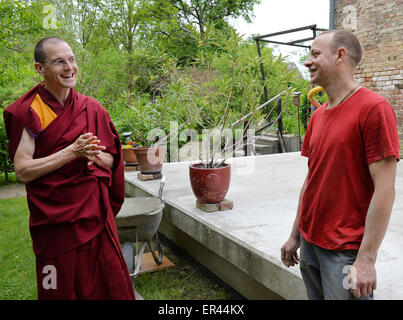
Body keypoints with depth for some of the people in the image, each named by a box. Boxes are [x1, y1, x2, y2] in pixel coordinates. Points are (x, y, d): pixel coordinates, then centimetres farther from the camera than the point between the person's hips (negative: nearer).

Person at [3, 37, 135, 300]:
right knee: (60, 287, 10)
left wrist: (95, 156, -15)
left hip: (94, 211, 3)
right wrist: (72, 151, -20)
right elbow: (22, 171, -13)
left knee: (105, 281, 8)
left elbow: (111, 159, 8)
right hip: (54, 218, -2)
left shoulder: (92, 108, 4)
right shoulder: (28, 113, -7)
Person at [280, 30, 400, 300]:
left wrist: (366, 259, -17)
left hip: (346, 251, -7)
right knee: (315, 295, 20)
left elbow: (385, 190, -17)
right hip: (310, 244, 7)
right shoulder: (318, 116, 8)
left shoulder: (374, 108, -14)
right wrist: (295, 236, 14)